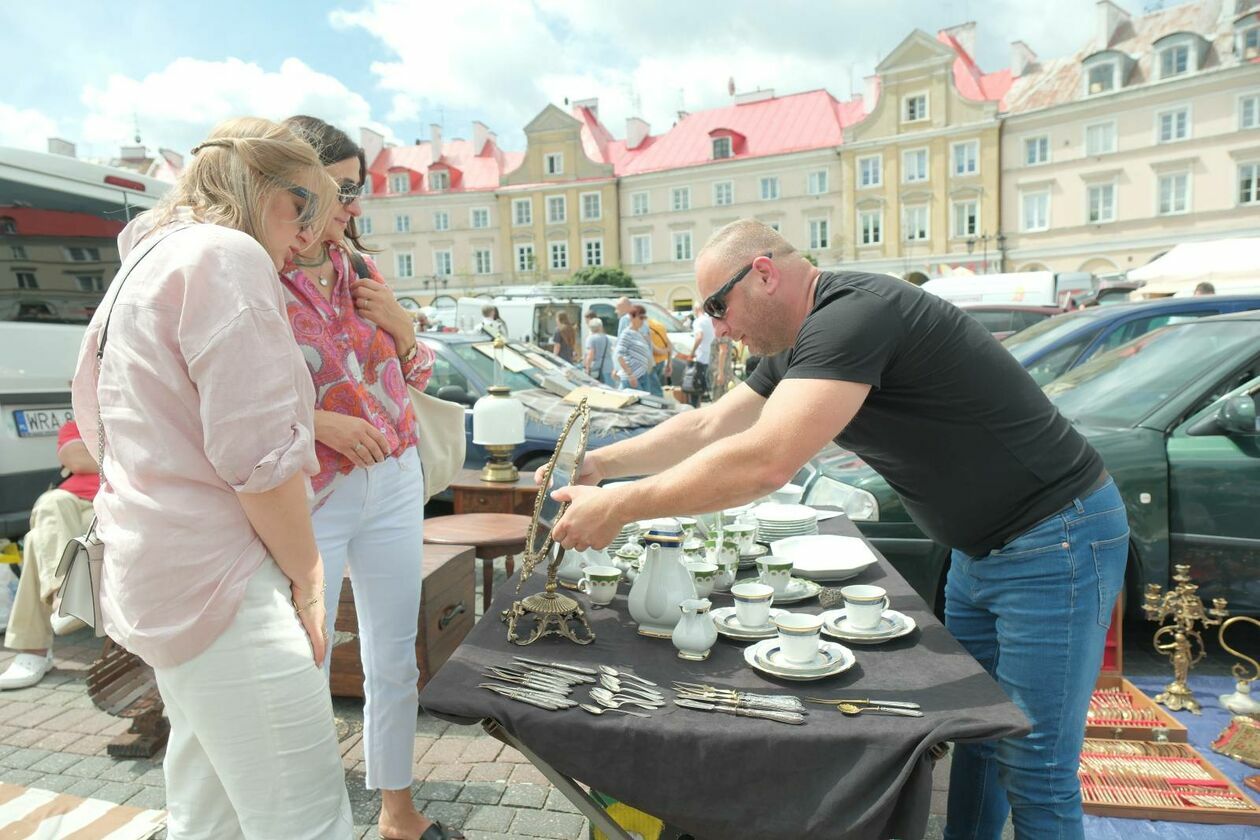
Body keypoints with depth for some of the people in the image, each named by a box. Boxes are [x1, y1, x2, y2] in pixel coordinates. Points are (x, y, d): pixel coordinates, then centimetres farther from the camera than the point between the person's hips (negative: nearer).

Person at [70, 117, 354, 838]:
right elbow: (257, 454, -20)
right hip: (220, 581, -11)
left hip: (158, 577, 11)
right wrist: (307, 575, -8)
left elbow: (94, 411, 27)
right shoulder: (228, 254, -12)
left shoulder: (147, 262, 18)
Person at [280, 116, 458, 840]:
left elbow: (413, 378, 16)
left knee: (396, 659, 15)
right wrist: (318, 423, -21)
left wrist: (401, 324, -2)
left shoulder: (360, 267, 9)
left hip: (395, 483, 6)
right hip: (310, 497, -5)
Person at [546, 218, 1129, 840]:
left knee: (1034, 773, 3)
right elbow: (708, 428, 9)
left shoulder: (855, 314, -27)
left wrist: (618, 506, -27)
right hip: (981, 549, 9)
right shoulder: (800, 348, 4)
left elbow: (763, 463, -35)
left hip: (1055, 542, -9)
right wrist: (601, 462, 3)